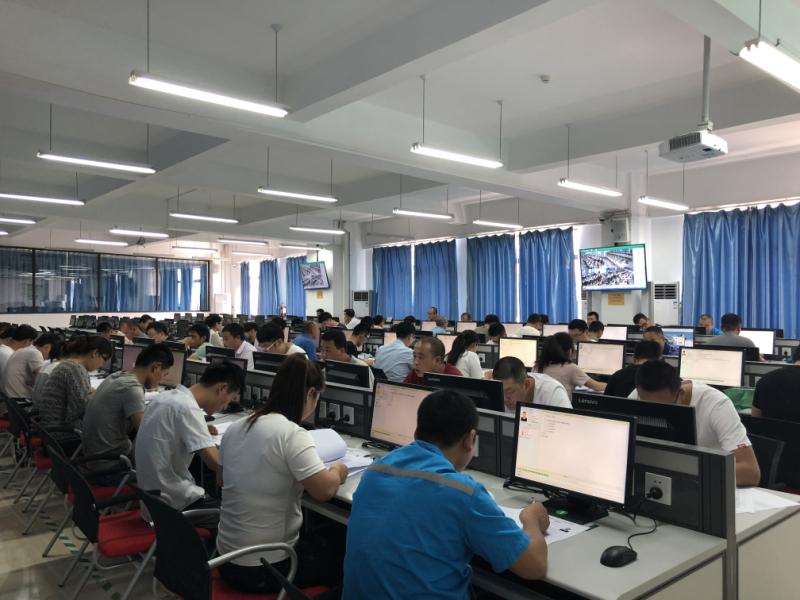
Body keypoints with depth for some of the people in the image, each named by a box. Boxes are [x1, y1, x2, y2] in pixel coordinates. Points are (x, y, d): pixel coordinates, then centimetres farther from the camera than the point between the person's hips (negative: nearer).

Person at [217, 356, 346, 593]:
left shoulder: (235, 428, 1)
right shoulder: (292, 434, -22)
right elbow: (325, 491, -26)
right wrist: (337, 471, -5)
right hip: (265, 568, -7)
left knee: (316, 542, 29)